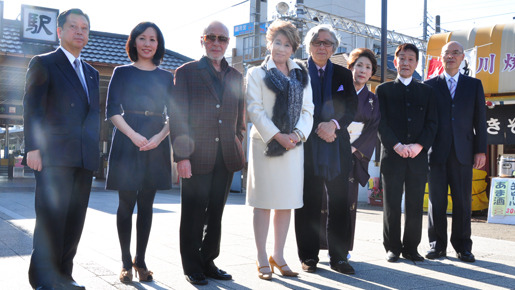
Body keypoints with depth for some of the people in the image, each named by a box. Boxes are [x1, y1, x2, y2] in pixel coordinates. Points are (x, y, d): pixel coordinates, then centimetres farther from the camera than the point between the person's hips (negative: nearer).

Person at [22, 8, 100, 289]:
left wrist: (94, 152, 12)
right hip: (54, 156, -6)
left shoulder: (92, 73, 22)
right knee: (51, 217, -7)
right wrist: (33, 148, -13)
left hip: (85, 158, 6)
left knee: (75, 220, 6)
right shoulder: (43, 63, 5)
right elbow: (32, 109, -4)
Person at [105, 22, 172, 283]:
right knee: (126, 203, 0)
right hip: (127, 142, -2)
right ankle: (126, 263, 10)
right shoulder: (122, 73, 7)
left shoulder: (166, 77, 12)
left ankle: (140, 261, 14)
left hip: (156, 144, 2)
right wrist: (134, 136, -15)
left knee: (146, 205, 5)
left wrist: (159, 137, -10)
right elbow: (113, 111, -1)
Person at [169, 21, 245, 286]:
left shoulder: (235, 77, 15)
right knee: (193, 215, 3)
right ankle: (192, 268, 16)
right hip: (197, 156, -4)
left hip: (226, 158, 4)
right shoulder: (186, 72, 2)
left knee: (215, 214, 12)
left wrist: (236, 147, 6)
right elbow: (177, 117, -4)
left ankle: (208, 261, 24)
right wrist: (182, 155, -12)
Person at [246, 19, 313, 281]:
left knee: (287, 202, 7)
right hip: (265, 144, -4)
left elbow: (307, 110, 10)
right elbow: (254, 109, -5)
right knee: (264, 202, 0)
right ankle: (262, 260, 8)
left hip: (293, 145, 4)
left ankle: (278, 256, 18)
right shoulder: (257, 73, 4)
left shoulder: (301, 75, 15)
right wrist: (277, 136, -15)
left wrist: (298, 134, -9)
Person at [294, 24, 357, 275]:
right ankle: (308, 256, 13)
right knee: (308, 203, 3)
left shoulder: (343, 75, 14)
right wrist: (317, 130, -9)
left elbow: (352, 107, 6)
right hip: (307, 146, -2)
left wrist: (334, 124, -13)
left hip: (337, 147, 2)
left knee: (339, 202, 2)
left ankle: (338, 256, 11)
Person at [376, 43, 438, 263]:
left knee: (415, 205, 4)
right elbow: (381, 123, 0)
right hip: (392, 155, -1)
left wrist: (419, 145, -11)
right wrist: (396, 145, -14)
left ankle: (411, 247, 15)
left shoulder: (426, 91, 14)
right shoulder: (384, 90, 9)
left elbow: (432, 122, 6)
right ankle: (392, 247, 13)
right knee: (391, 205, 2)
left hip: (418, 156, 2)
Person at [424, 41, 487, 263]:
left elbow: (480, 119, 8)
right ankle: (437, 245, 12)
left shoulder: (474, 85, 13)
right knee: (437, 201, 3)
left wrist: (481, 150, 1)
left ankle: (462, 246, 13)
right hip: (437, 152, 0)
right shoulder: (429, 86, 9)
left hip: (463, 152, 1)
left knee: (463, 201, 3)